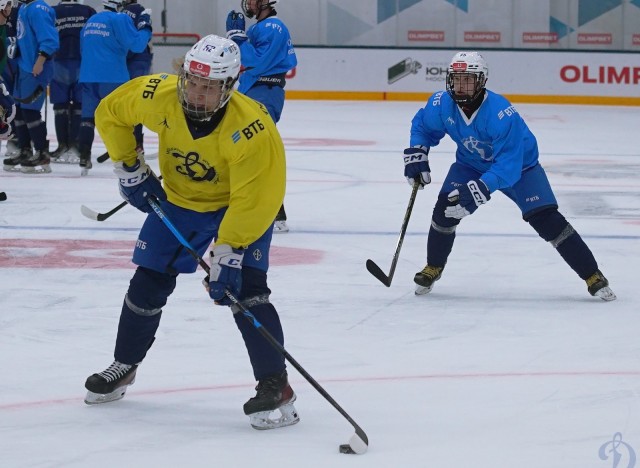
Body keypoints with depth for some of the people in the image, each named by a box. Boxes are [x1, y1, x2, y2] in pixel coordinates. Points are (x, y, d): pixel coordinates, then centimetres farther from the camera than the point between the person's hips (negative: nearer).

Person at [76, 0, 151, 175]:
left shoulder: (90, 22, 17)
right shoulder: (120, 19, -6)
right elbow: (136, 44, -10)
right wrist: (145, 26, 2)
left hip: (88, 77, 6)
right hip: (112, 77, -6)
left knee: (88, 117, 5)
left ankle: (84, 159, -1)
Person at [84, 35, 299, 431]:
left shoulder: (251, 129, -38)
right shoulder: (158, 96, -26)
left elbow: (251, 200, -35)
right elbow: (110, 113, -4)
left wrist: (229, 253, -37)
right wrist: (130, 169, -3)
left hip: (243, 205, -5)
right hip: (179, 200, 5)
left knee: (245, 290, -20)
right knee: (148, 284, 8)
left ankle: (276, 388, -14)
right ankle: (124, 367, 30)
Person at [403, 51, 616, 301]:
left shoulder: (502, 114, -38)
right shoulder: (442, 105, -21)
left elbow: (509, 165, -39)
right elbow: (422, 125, 3)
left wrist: (478, 189, -49)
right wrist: (416, 155, -10)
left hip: (520, 166, -4)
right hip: (471, 164, 4)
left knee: (546, 219, -16)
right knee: (445, 209, -15)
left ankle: (593, 276, -9)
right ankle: (433, 268, 10)